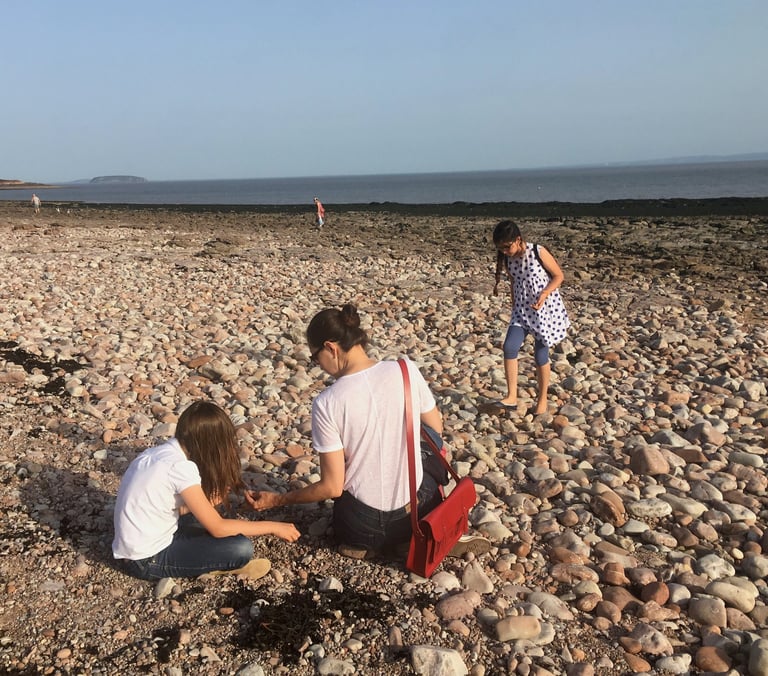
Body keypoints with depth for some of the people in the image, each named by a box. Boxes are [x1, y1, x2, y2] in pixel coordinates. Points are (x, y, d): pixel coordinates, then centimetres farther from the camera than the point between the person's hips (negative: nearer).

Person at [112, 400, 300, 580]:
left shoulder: (162, 452, 3)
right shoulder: (180, 467, -22)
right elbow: (218, 528, -18)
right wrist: (272, 527, -11)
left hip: (135, 549, 9)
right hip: (147, 560, -9)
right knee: (241, 547, -18)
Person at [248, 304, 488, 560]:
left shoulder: (326, 404, -21)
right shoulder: (406, 370, -14)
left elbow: (332, 488, -14)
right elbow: (436, 429, 2)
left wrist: (276, 500, 1)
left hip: (363, 523, -1)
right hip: (418, 505, 2)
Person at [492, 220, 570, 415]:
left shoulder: (538, 253, -17)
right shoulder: (507, 259, -2)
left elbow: (558, 276, -9)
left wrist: (544, 294, -24)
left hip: (545, 308, -4)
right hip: (522, 310, 4)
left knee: (540, 354, 3)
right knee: (509, 347, -16)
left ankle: (542, 399, 22)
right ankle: (512, 396, -8)